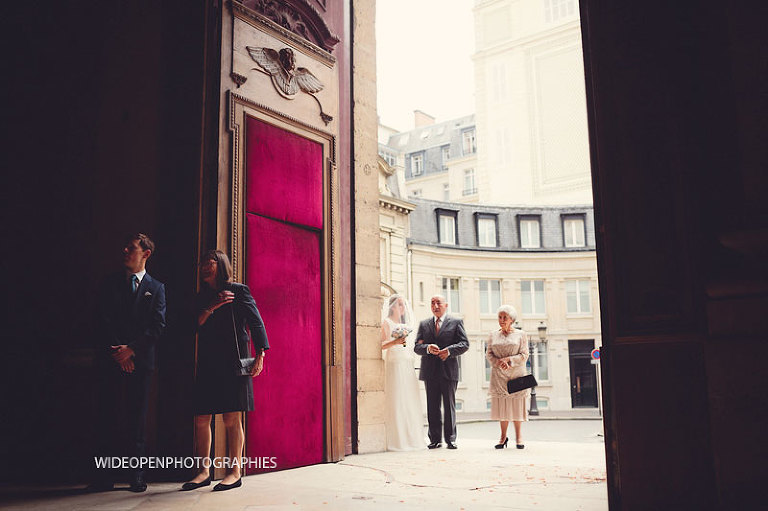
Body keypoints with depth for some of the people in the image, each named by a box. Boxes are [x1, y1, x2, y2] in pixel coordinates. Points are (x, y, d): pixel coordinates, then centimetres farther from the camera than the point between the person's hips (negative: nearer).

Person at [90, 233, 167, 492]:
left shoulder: (156, 288, 10)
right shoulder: (110, 283, 13)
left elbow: (158, 326, 1)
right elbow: (104, 321, 4)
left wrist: (132, 349, -10)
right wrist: (119, 353, -7)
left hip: (141, 359, -1)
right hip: (111, 360, 1)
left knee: (137, 416, 1)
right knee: (108, 415, -2)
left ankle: (137, 475, 6)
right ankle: (105, 477, 2)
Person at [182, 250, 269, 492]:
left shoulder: (239, 291, 2)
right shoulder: (202, 296, 17)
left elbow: (256, 323, -3)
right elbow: (194, 326, 6)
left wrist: (260, 355, -12)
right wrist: (212, 307, -9)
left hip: (233, 362, -5)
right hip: (208, 363, 5)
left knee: (232, 418, -4)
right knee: (201, 419, 3)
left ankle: (235, 471, 4)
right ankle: (204, 471, 13)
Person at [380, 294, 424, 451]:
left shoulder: (404, 324, 21)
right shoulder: (386, 323, -1)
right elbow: (381, 345, -9)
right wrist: (395, 341, -22)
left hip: (407, 366, 8)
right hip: (394, 364, -8)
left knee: (410, 401, 5)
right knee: (396, 402, -10)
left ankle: (410, 439, 10)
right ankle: (396, 441, -7)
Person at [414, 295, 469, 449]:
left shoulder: (456, 322, 8)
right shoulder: (424, 324, 15)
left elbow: (464, 344, 0)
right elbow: (417, 347, 7)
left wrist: (449, 350, -16)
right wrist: (427, 348, -15)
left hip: (449, 370, -2)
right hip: (430, 371, 2)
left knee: (449, 406, 1)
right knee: (432, 407, 4)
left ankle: (450, 439, 8)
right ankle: (435, 439, 10)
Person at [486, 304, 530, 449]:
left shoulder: (520, 334, 3)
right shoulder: (493, 335, 10)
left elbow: (524, 355, -1)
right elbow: (489, 354, 6)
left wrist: (509, 359, -15)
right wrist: (499, 362, -12)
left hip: (516, 373, -1)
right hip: (498, 375, 2)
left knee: (517, 404, -1)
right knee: (501, 404, 0)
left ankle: (518, 435, 9)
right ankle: (503, 436, 8)